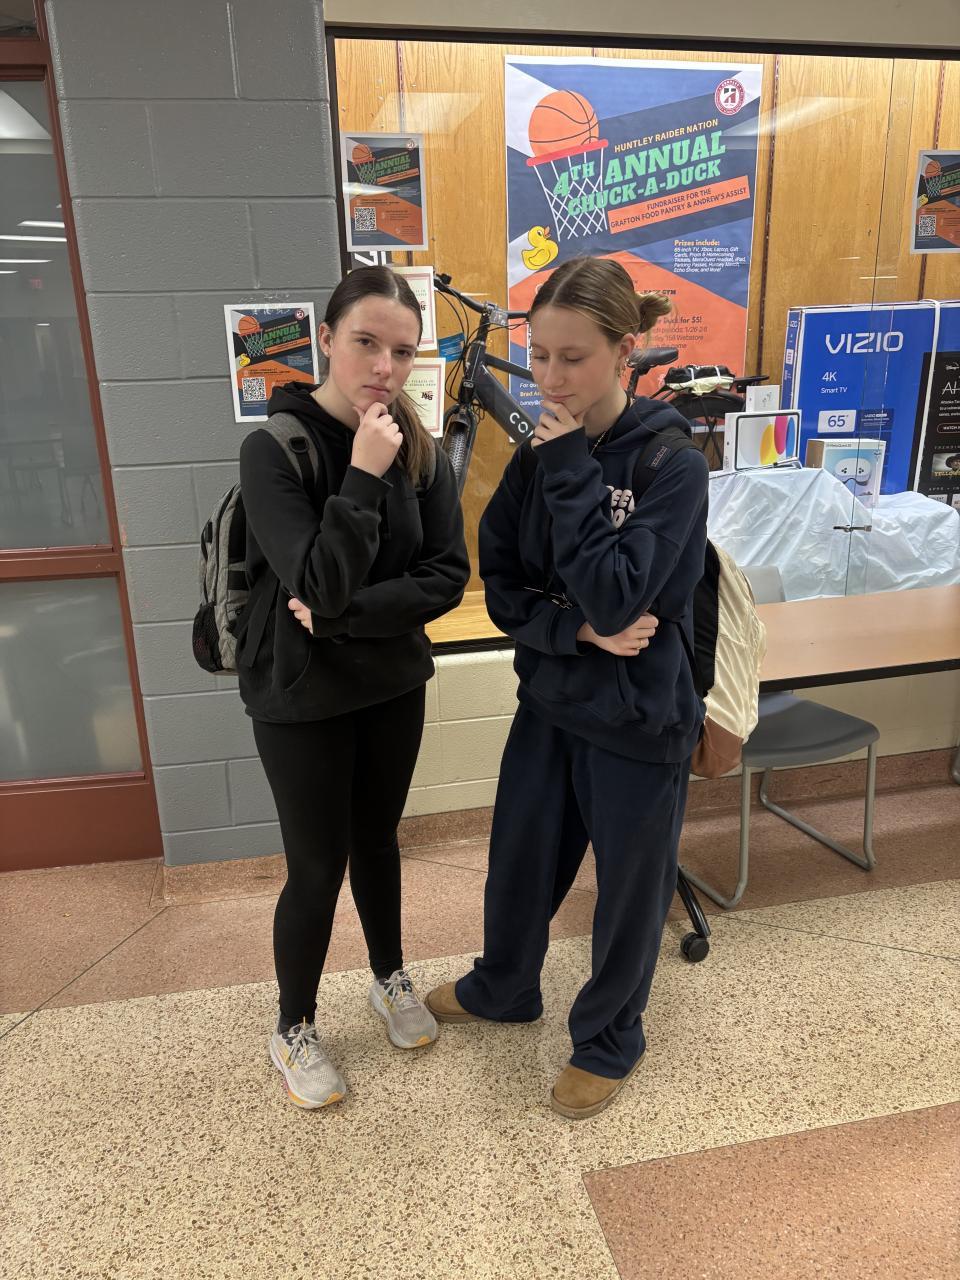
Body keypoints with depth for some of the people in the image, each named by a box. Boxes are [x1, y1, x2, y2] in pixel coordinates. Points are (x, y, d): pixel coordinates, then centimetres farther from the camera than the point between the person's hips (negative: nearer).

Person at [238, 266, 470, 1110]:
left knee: (376, 839, 21)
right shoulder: (275, 447, -18)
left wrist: (346, 617, -20)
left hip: (394, 685, 4)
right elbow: (319, 586, -27)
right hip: (300, 696, -4)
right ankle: (294, 1029, 34)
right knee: (319, 866, 8)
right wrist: (363, 474, -29)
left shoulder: (421, 452, -4)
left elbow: (448, 577, -10)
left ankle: (390, 978, 46)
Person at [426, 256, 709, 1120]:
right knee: (520, 863, 22)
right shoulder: (537, 456, -2)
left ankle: (609, 1039, 43)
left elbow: (615, 597, -27)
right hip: (549, 701, 5)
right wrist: (576, 628, -19)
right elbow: (500, 589, -2)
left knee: (629, 888, 15)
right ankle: (503, 990, 52)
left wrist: (571, 470, -25)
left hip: (637, 721, -5)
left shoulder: (673, 464, -17)